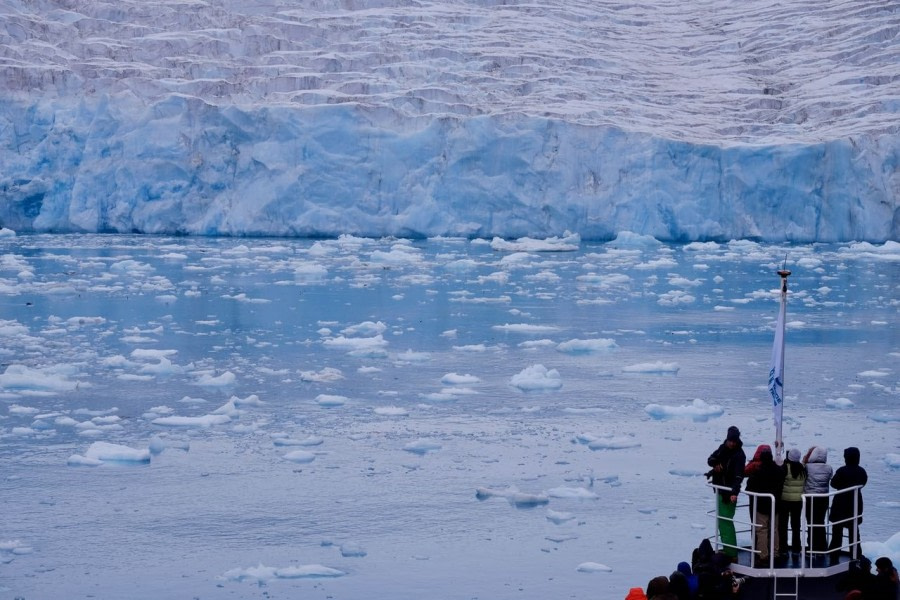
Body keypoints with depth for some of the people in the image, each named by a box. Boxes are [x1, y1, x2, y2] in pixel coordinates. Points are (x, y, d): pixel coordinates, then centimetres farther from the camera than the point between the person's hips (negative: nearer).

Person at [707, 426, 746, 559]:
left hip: (729, 492, -9)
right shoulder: (723, 448, 5)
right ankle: (726, 548, 31)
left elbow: (739, 475, -29)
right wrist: (715, 464, -16)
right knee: (721, 520, 18)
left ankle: (731, 553, -13)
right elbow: (710, 459, 8)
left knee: (725, 521, -12)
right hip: (720, 489, 9)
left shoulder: (739, 455, -18)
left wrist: (734, 492, -42)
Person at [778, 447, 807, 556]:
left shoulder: (785, 468, -16)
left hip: (785, 500, -4)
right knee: (796, 524, 13)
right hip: (798, 501, 4)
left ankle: (783, 548, 5)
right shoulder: (802, 469, -1)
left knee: (783, 525, 6)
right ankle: (796, 549, 15)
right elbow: (805, 483, 10)